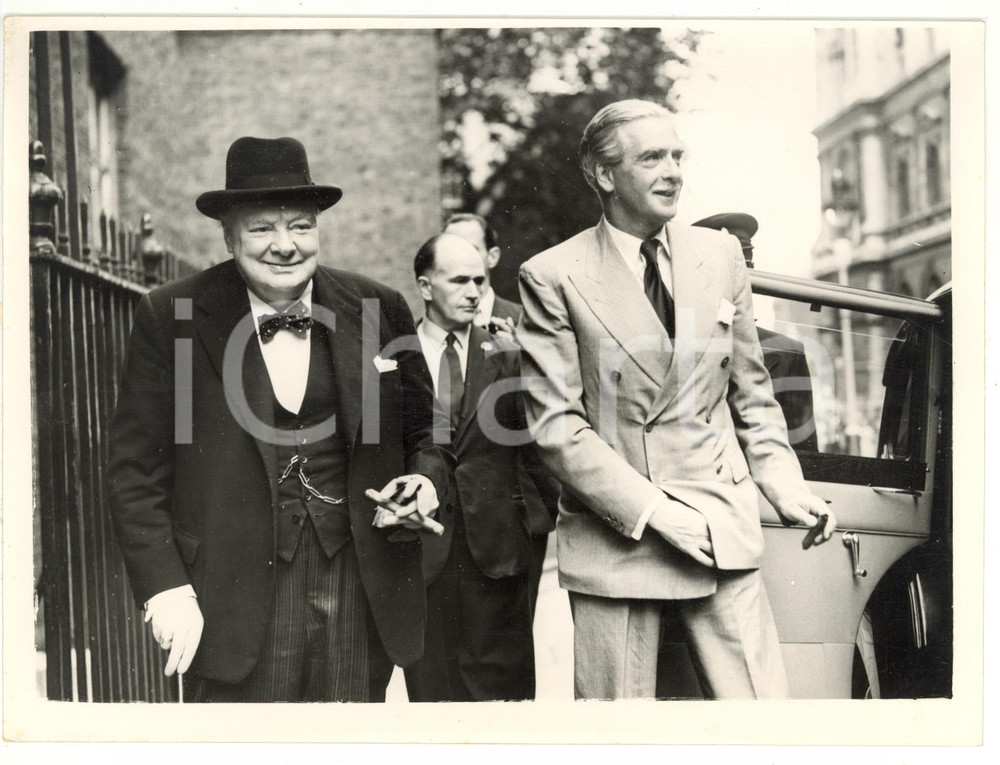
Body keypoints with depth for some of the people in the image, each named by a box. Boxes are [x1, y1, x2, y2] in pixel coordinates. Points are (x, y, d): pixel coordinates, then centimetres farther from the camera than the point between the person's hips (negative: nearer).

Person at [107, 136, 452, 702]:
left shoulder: (379, 310, 3)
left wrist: (425, 483, -6)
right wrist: (165, 589, -8)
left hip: (363, 594, 2)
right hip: (235, 603, -2)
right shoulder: (171, 317, -3)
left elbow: (425, 432, 15)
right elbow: (136, 469, -1)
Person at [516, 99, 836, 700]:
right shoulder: (554, 276, -5)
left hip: (721, 530, 3)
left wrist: (785, 485, 2)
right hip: (614, 534, -3)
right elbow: (556, 425, -7)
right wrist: (651, 509, -14)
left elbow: (751, 392, 15)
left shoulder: (721, 255, 9)